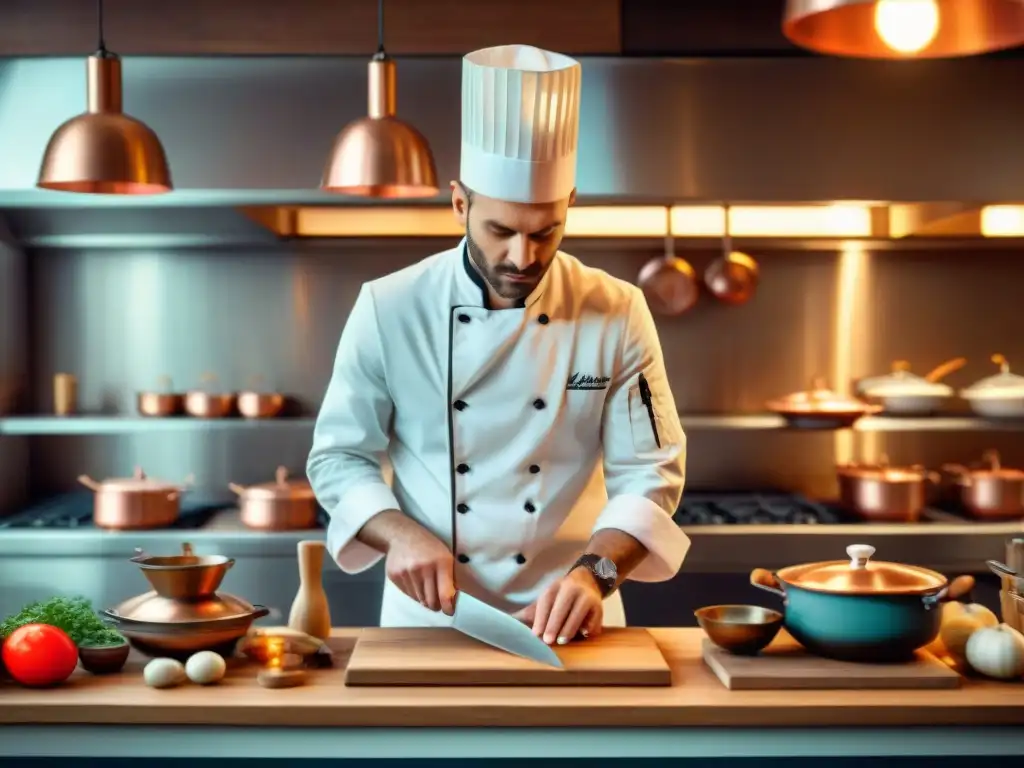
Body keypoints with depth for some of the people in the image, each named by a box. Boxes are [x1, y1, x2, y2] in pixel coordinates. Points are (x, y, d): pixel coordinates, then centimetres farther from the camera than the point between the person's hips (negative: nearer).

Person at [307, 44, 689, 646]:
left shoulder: (618, 315, -4)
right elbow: (339, 458, 1)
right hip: (428, 617, 0)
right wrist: (400, 533, -16)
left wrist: (595, 571, -18)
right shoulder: (389, 309, -5)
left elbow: (650, 471, -3)